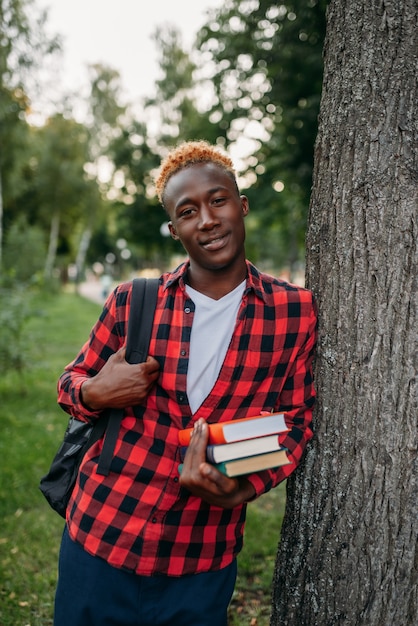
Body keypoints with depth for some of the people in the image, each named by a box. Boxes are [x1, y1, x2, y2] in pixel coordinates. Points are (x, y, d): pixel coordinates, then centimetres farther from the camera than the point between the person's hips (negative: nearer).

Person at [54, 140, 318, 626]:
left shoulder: (298, 312, -6)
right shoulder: (132, 302, -5)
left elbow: (298, 420, -2)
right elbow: (71, 383, 7)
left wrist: (242, 489, -18)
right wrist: (95, 394, -17)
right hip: (99, 537, 1)